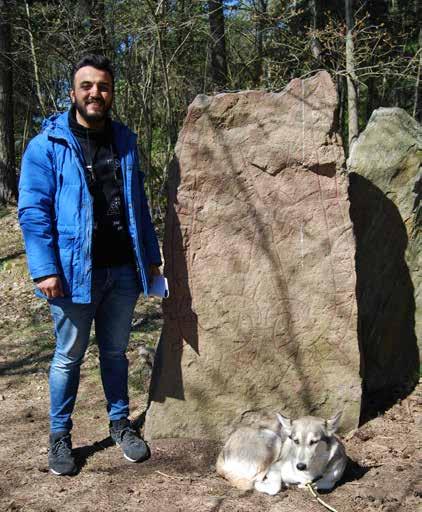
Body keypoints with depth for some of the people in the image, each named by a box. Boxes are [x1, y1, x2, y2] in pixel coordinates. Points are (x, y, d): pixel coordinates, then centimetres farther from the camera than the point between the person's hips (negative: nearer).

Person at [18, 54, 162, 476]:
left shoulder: (124, 141, 10)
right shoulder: (47, 145, -5)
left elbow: (138, 204, 15)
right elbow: (33, 211, -9)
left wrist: (150, 257, 13)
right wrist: (45, 269, -16)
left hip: (122, 270, 4)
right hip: (75, 271, -4)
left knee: (115, 351, 15)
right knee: (69, 356, 8)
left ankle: (120, 422, 31)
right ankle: (60, 436, 23)